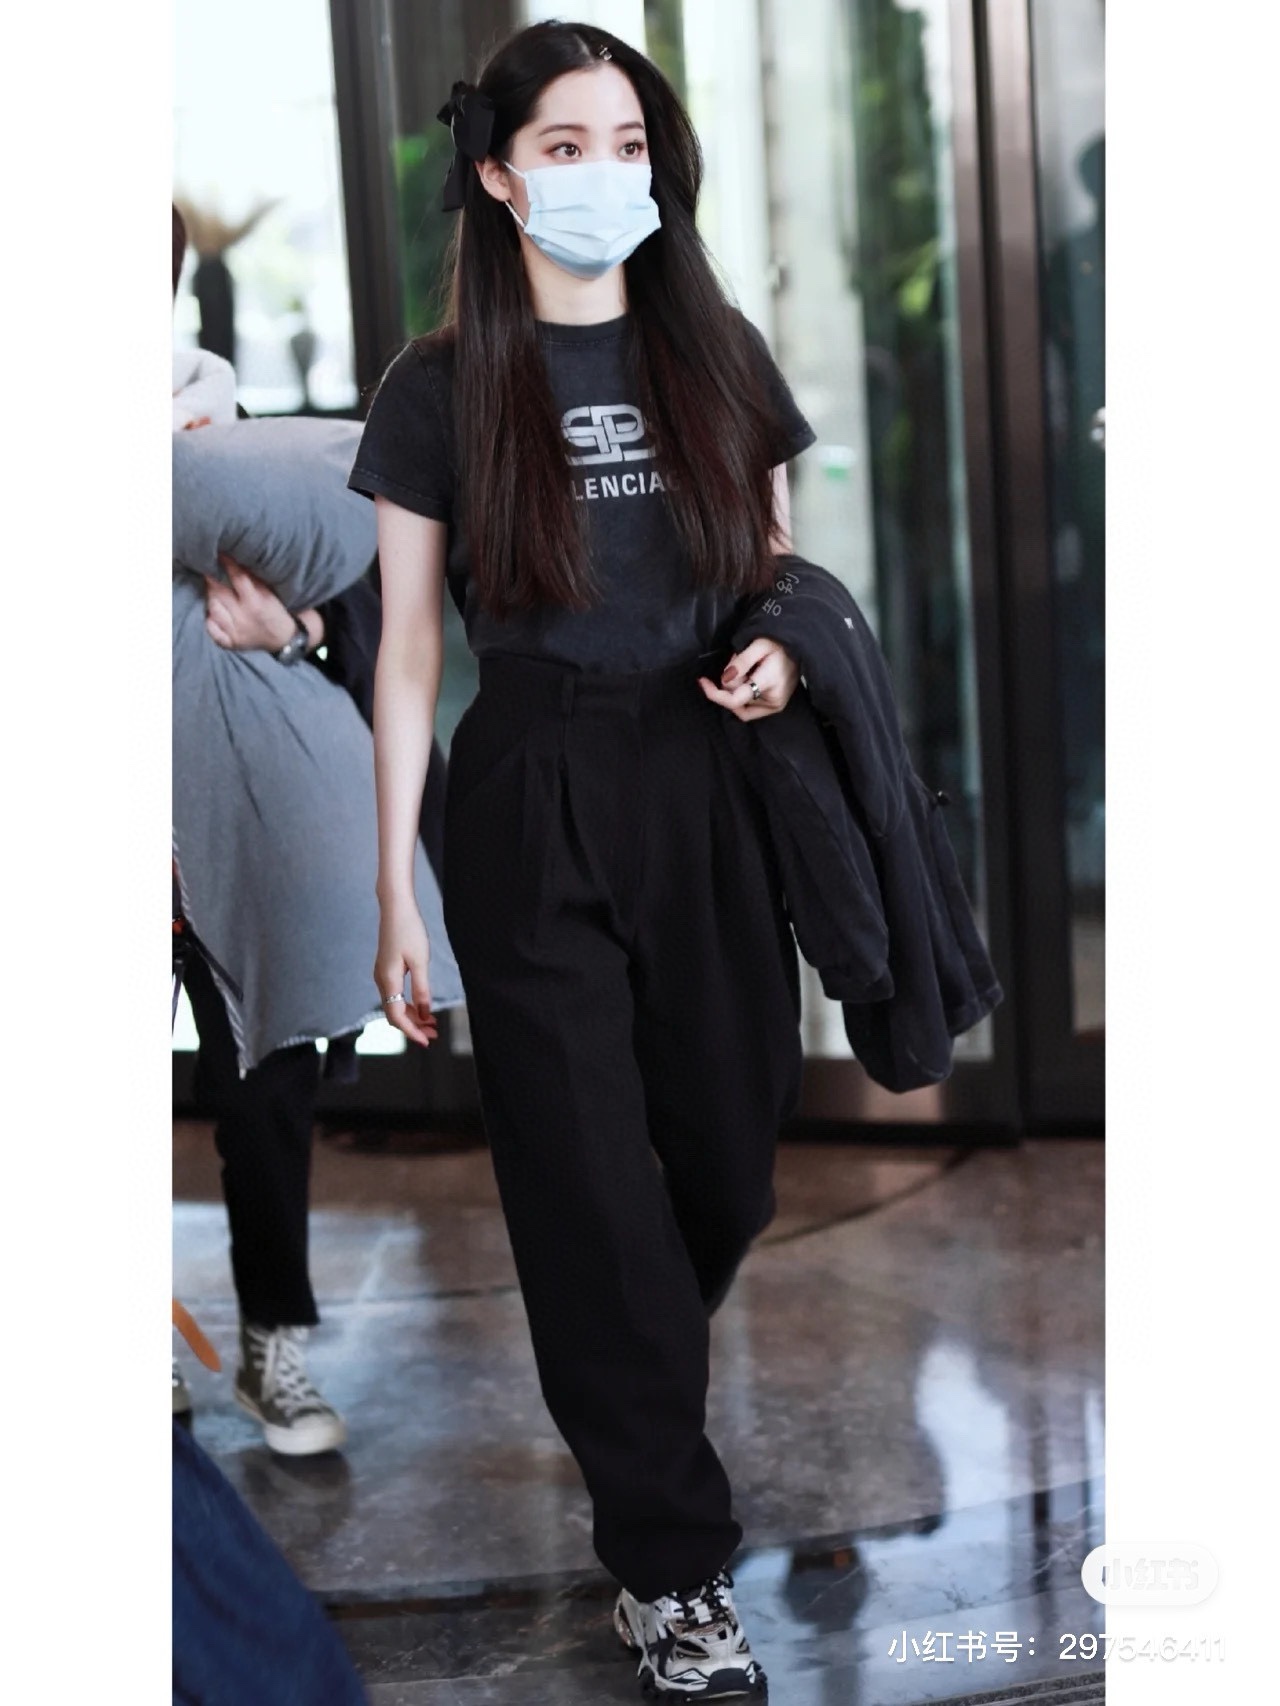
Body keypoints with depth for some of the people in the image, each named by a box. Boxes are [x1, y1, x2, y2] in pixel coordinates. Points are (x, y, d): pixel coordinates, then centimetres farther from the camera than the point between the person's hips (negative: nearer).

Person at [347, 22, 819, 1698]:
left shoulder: (717, 353, 6)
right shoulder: (442, 389, -2)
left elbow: (781, 566, 16)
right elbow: (408, 650, -1)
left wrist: (781, 653, -8)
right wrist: (396, 887, -4)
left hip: (707, 785, 3)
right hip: (531, 804, -3)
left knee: (730, 1153, 9)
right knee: (592, 1180, 0)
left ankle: (625, 1387, 41)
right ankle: (670, 1569, 12)